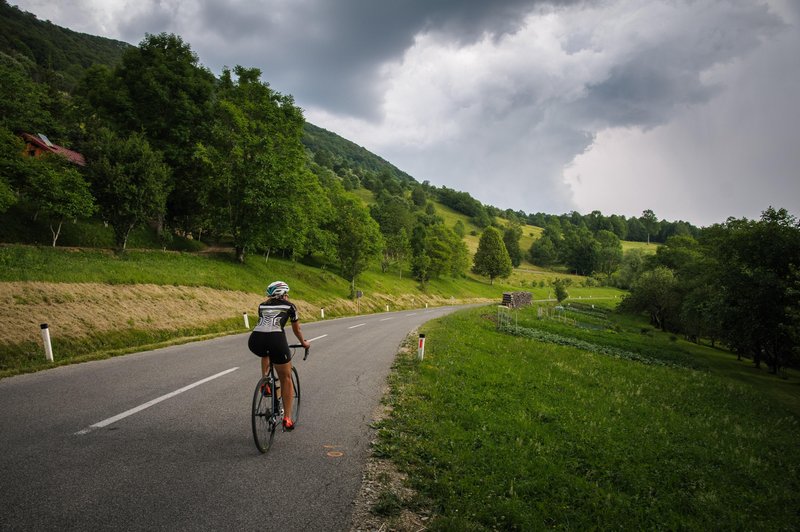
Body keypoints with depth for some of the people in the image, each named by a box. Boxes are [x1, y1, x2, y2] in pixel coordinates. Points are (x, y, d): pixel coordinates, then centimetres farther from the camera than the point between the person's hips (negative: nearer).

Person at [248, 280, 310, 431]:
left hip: (255, 341, 4)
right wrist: (303, 343, 50)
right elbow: (297, 330, 31)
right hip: (275, 340, -3)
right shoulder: (289, 306, 20)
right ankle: (287, 419, 10)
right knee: (286, 379, 14)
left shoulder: (262, 306, 28)